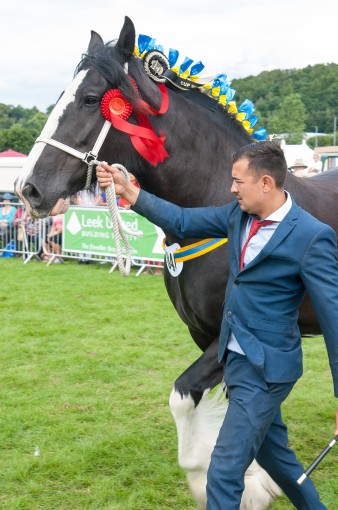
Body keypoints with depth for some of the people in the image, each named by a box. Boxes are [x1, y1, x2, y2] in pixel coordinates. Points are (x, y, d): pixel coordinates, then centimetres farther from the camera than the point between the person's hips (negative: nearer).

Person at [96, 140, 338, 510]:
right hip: (236, 358, 8)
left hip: (264, 369, -8)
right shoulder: (240, 214, 1)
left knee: (223, 472, -4)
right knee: (273, 453, 23)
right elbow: (183, 222, 10)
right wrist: (127, 191, 1)